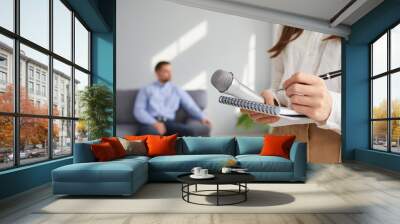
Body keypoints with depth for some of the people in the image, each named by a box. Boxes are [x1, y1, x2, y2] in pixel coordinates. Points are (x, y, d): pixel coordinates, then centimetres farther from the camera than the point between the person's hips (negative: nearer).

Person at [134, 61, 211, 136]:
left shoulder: (177, 90, 19)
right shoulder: (146, 89, 13)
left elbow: (190, 106, 12)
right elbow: (138, 111, 3)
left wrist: (202, 118, -8)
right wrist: (154, 123, -14)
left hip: (168, 122, 2)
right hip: (149, 123, -2)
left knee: (189, 131, -29)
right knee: (152, 133, -39)